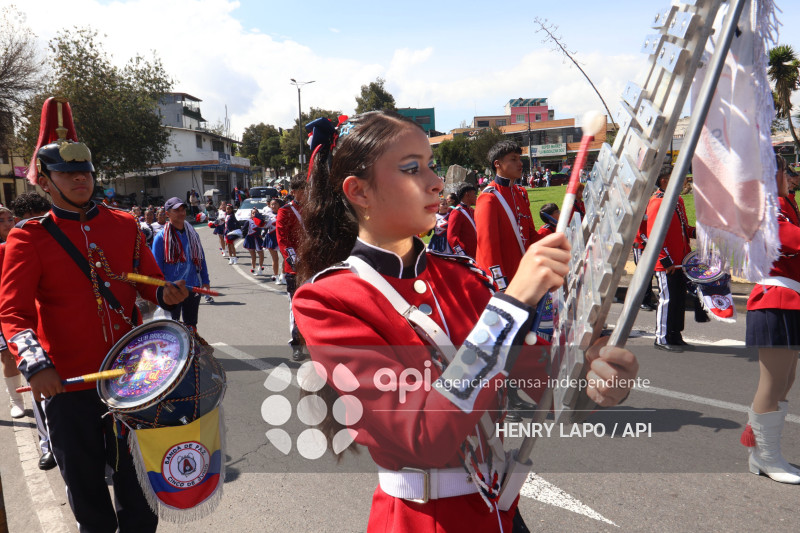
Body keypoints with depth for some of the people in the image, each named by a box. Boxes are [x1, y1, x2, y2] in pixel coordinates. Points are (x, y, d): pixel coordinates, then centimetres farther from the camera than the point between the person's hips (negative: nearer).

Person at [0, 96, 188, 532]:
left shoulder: (125, 225, 4)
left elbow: (149, 284, 11)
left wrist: (165, 295, -12)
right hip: (67, 383, -2)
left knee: (136, 482, 15)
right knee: (86, 489, 15)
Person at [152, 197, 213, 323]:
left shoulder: (192, 233, 9)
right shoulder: (161, 237, -6)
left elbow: (201, 258, 15)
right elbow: (157, 266, -4)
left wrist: (205, 280, 10)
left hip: (193, 289, 4)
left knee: (191, 326, 14)